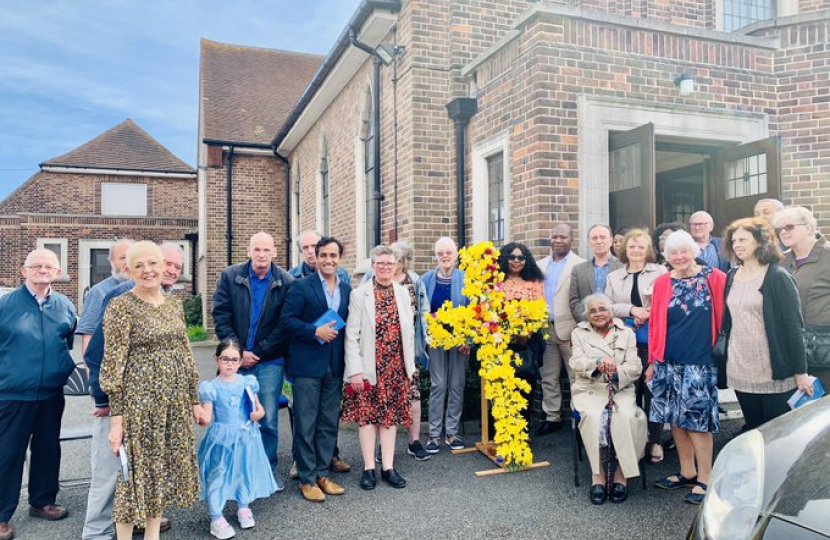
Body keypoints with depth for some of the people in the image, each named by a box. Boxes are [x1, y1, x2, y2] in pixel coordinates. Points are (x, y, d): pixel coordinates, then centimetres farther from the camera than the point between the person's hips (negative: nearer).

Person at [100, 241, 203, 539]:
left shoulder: (174, 303, 8)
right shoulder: (121, 306, -9)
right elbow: (113, 364, -12)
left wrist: (194, 400, 13)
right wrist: (116, 417, -15)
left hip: (175, 401, 6)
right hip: (138, 401, -6)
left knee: (166, 467, 13)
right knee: (137, 470, 3)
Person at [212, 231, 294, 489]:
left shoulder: (285, 282, -4)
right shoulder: (230, 276, 1)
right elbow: (220, 316, -1)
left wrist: (257, 352, -7)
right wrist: (239, 352, -8)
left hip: (269, 361, -1)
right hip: (236, 359, 1)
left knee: (269, 419, 2)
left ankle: (269, 468, 19)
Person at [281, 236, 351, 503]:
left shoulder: (347, 289, 9)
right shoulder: (301, 286, -5)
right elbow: (287, 320, -9)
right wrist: (315, 331, -19)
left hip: (335, 366, 5)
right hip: (307, 364, -5)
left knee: (329, 422, 12)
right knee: (305, 423, 2)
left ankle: (322, 473, 25)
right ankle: (307, 479, 14)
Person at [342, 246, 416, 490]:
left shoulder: (403, 293, 7)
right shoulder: (359, 294, -5)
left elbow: (409, 331, 9)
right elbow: (351, 335, -8)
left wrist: (410, 365, 6)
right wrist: (355, 370, -13)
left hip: (396, 366, 3)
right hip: (369, 367, -3)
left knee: (391, 415, 8)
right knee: (367, 414, 4)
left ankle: (388, 467, 17)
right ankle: (369, 469, 14)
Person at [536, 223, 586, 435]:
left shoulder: (580, 265, -4)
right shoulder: (540, 265, 12)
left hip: (569, 328, -5)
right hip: (545, 328, 5)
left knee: (576, 376, 1)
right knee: (548, 377, 11)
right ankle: (552, 417, 22)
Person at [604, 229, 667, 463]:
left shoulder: (660, 272, 1)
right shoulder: (614, 277, 13)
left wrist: (649, 315, -15)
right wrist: (631, 310, -9)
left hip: (652, 340, -3)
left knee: (652, 390, 0)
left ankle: (655, 441, 12)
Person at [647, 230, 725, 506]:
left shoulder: (713, 278, -4)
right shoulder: (662, 283, 5)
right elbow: (655, 323, 7)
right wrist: (653, 361, 7)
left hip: (700, 363, -3)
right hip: (668, 363, 4)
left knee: (697, 420, 0)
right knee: (676, 419, 11)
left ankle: (704, 479, 15)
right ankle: (687, 472, 26)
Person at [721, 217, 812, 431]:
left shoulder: (778, 277, -9)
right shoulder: (732, 277, 7)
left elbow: (794, 326, -10)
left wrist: (800, 372, -12)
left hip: (774, 373, -5)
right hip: (740, 371, 5)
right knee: (752, 431, 13)